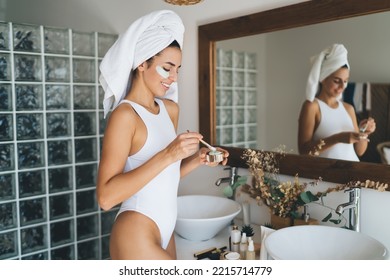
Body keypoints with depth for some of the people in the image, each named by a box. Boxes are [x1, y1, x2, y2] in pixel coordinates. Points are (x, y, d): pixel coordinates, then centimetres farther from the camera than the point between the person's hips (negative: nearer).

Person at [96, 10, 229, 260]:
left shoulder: (170, 109, 7)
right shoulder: (125, 115, -16)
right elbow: (106, 197, -23)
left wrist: (197, 159, -2)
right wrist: (167, 155, -26)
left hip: (165, 232, 7)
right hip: (136, 236, -7)